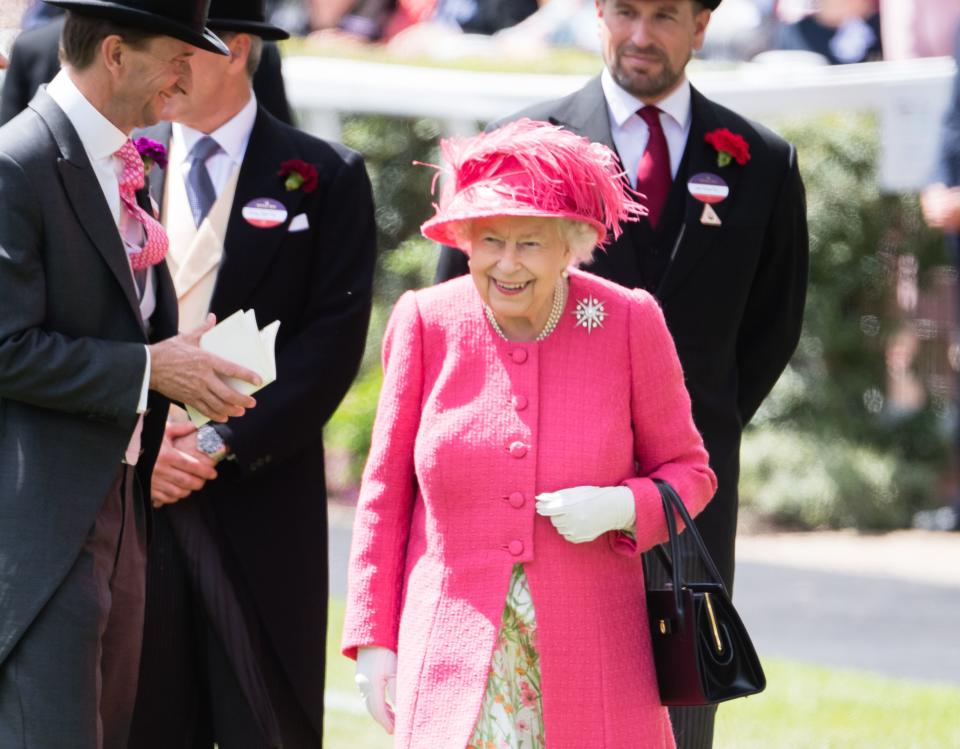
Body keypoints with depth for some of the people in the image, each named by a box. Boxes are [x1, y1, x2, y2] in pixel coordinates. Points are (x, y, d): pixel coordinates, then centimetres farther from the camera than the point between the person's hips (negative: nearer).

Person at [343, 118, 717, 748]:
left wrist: (619, 508, -14)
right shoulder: (426, 321, 0)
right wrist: (372, 637, 5)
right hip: (452, 653, 0)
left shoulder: (630, 323, -2)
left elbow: (690, 473, 7)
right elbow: (387, 490, 8)